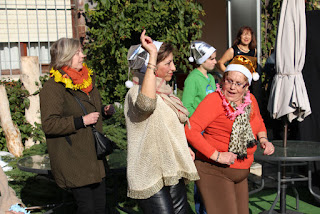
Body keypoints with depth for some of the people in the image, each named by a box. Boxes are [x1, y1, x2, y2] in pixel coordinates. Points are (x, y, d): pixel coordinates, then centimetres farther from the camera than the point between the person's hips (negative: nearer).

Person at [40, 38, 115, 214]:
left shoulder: (88, 79, 12)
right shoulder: (53, 87, -14)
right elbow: (49, 124, -19)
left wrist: (105, 111, 6)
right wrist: (82, 121, -23)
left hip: (94, 155, 8)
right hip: (73, 158, -8)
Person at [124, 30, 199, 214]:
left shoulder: (164, 91, 13)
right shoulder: (136, 93, -18)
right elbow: (146, 103, -44)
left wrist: (183, 148, 14)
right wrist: (152, 55, -39)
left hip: (172, 171, 9)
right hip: (150, 176, -9)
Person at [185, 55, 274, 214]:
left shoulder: (250, 100, 5)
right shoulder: (214, 100, -16)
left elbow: (259, 122, 26)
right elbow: (190, 130, -24)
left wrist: (263, 139, 5)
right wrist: (216, 155, -25)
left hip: (241, 174, 7)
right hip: (214, 171, -7)